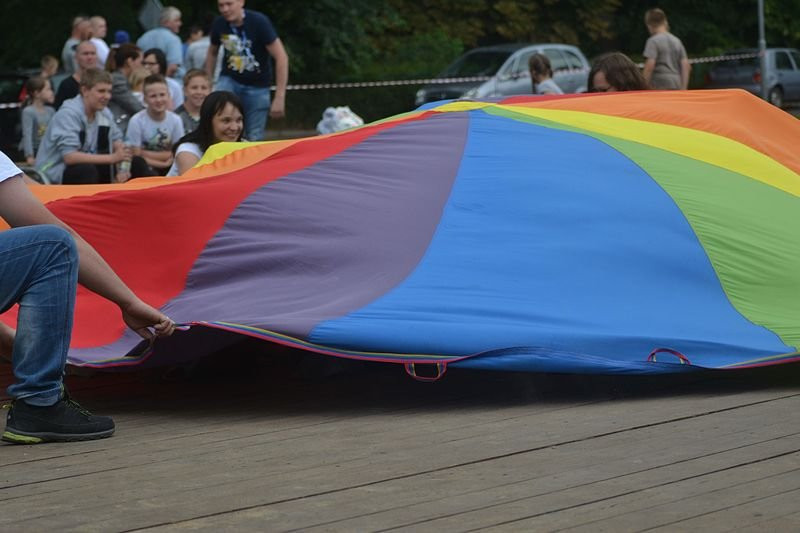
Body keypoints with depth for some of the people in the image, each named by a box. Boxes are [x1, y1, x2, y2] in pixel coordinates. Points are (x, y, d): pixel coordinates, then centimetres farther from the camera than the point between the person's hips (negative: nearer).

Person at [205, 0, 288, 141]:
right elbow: (212, 53, 12)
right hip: (229, 80, 2)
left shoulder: (259, 22, -20)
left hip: (257, 86, -2)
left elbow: (281, 57, -19)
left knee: (254, 138, -3)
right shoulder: (219, 24, -8)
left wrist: (279, 98, -23)